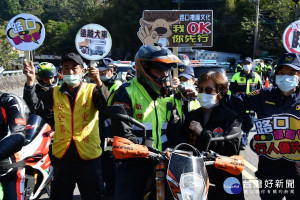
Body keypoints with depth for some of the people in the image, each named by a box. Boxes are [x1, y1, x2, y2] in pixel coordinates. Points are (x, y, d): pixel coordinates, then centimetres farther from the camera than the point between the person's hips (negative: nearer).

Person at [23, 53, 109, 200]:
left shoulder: (92, 90, -2)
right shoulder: (54, 93, 7)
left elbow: (106, 105, -21)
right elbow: (35, 104, -7)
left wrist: (98, 82, -37)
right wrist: (30, 81, -23)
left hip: (89, 156, -2)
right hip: (62, 156, 3)